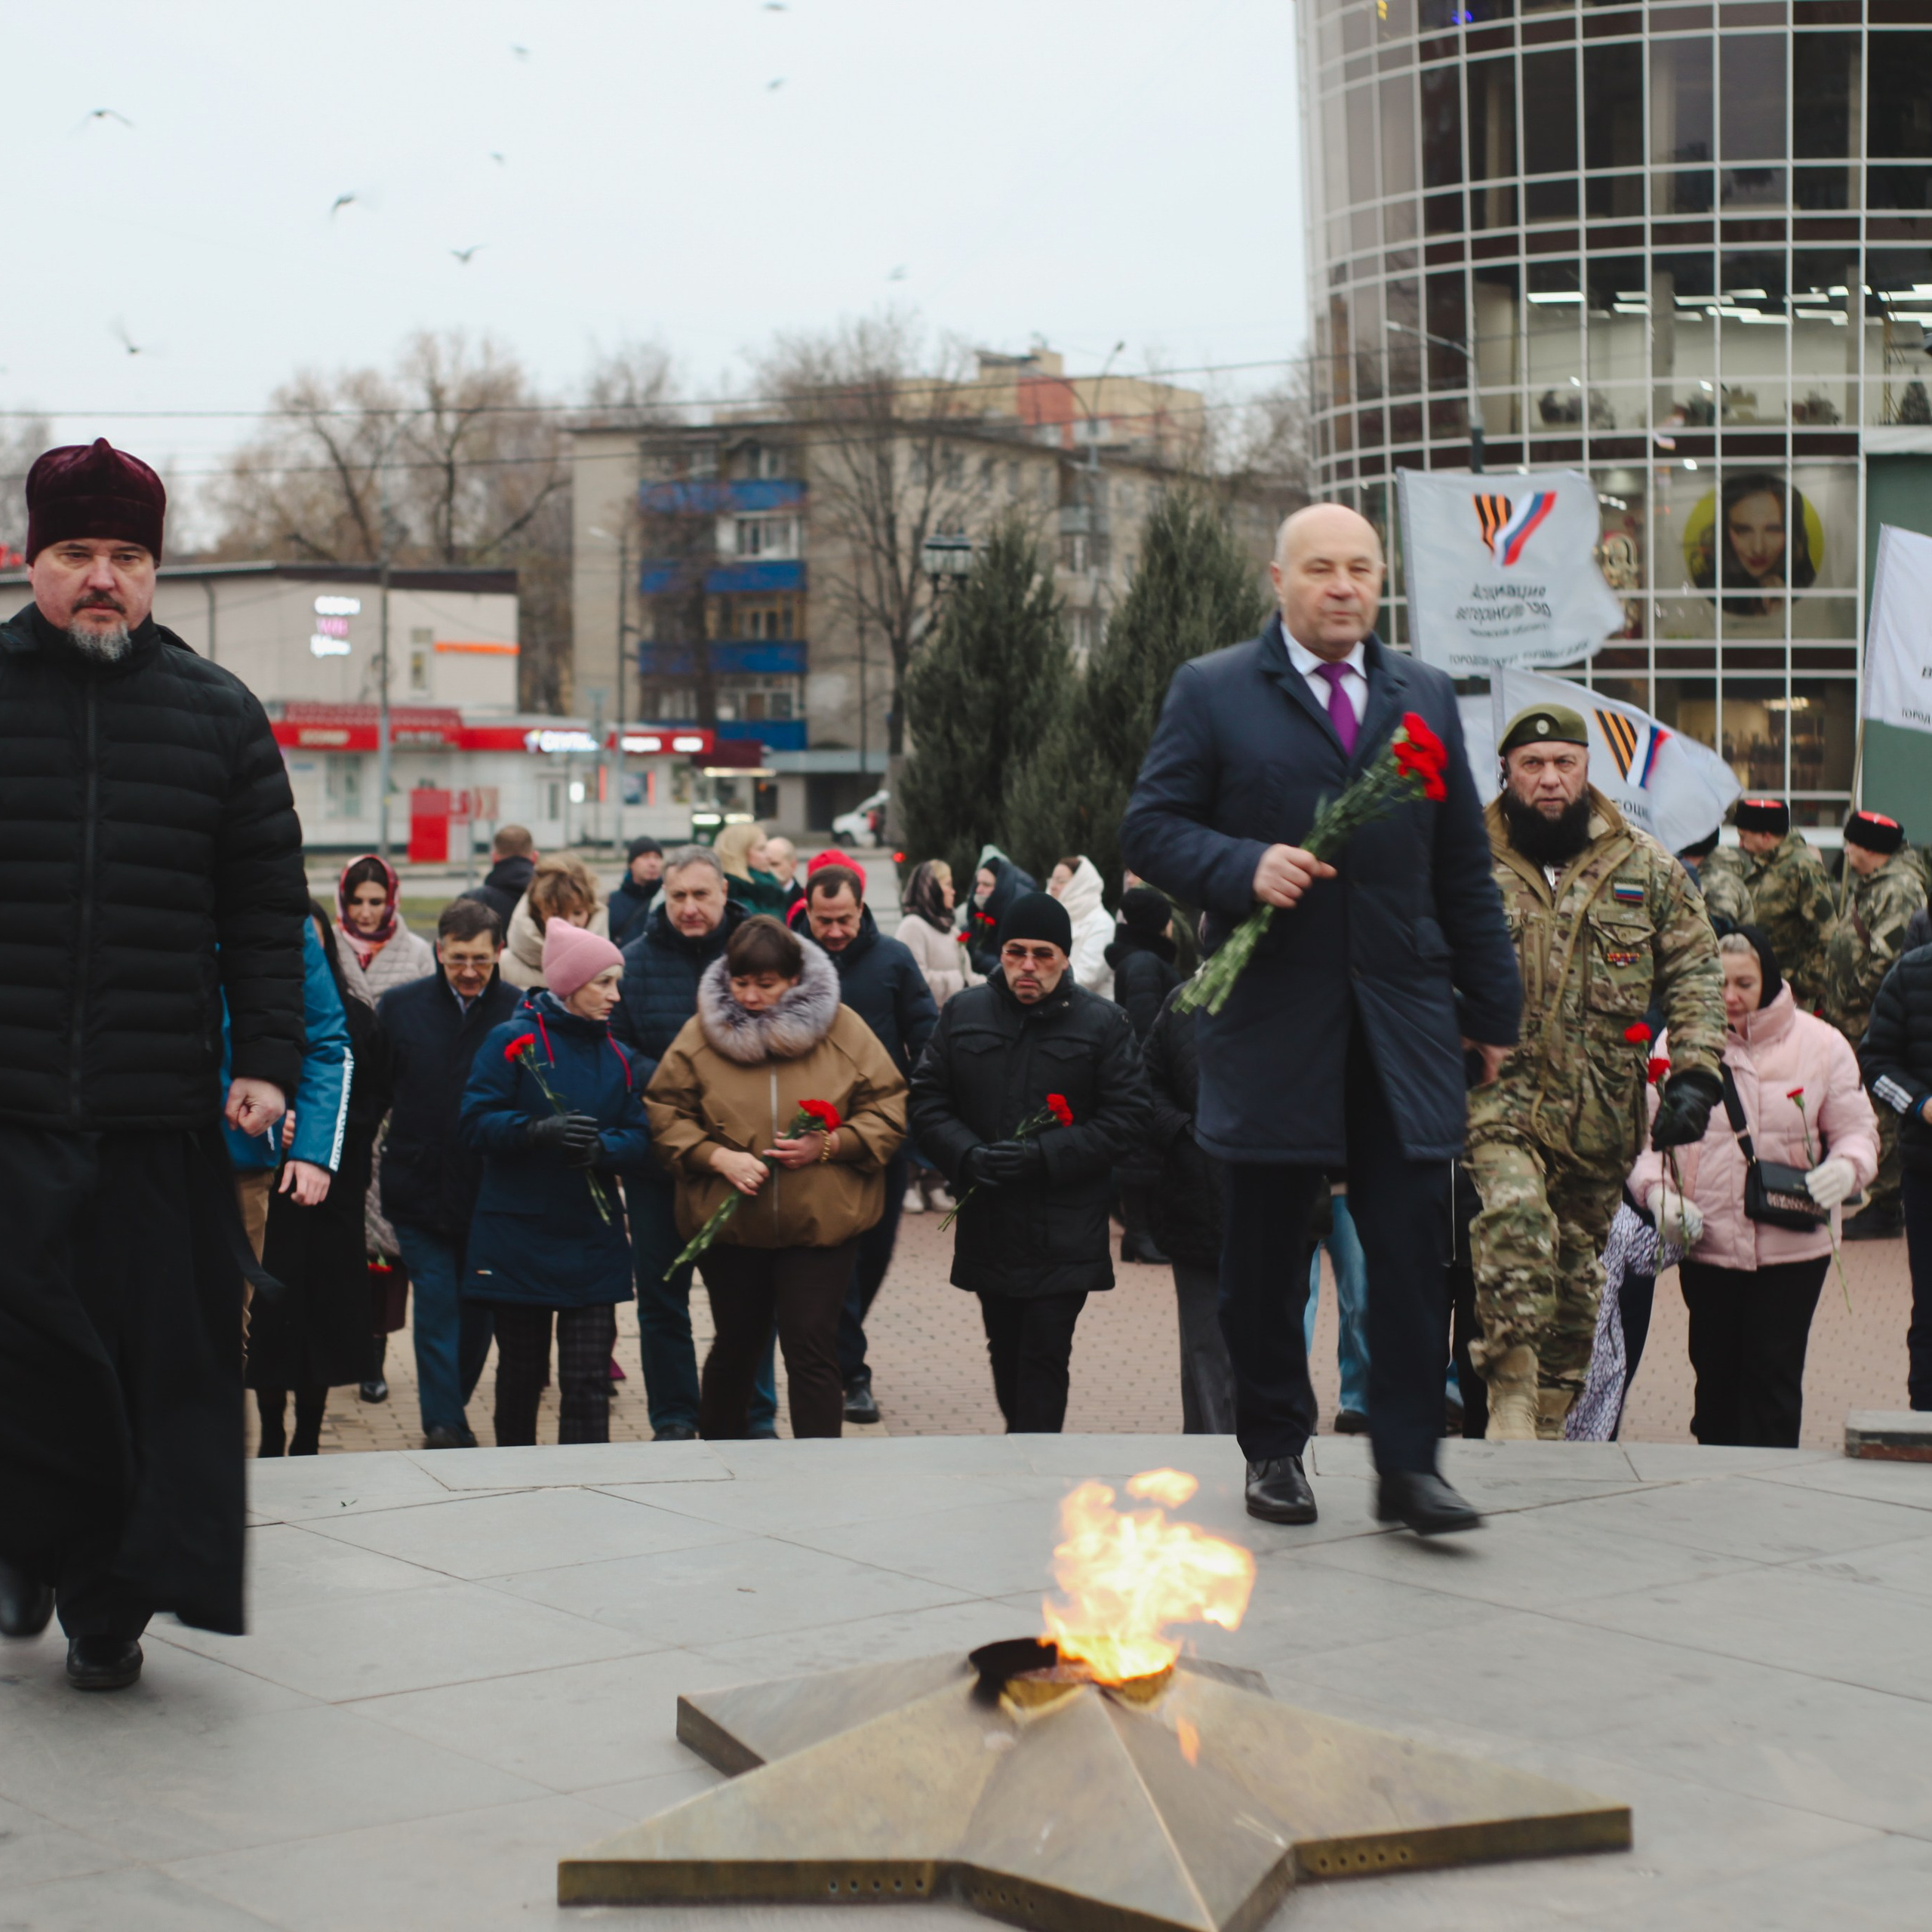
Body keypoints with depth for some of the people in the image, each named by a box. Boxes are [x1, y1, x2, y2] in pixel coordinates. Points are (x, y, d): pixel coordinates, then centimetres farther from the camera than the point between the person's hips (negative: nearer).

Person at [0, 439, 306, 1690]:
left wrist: (268, 1059, 0)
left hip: (162, 1116, 1)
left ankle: (110, 1604, 13)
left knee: (159, 1364, 2)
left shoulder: (218, 715, 10)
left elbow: (268, 908, 9)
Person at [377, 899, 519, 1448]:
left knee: (478, 1311, 10)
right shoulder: (400, 1007, 3)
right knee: (436, 1306, -5)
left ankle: (450, 1415, 27)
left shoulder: (522, 1012, -3)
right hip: (420, 1191, 0)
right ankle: (444, 1425, -2)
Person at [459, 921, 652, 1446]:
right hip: (517, 1240, -3)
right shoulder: (512, 1039, -4)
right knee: (521, 1374, 10)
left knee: (588, 1381, -5)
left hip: (592, 1242, 3)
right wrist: (538, 1130, -29)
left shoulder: (616, 1058, 9)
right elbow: (475, 1122, -13)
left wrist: (601, 1147, -18)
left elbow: (639, 1141, 3)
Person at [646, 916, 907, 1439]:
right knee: (736, 1344, 15)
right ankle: (716, 1450, 37)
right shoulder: (700, 1033, -1)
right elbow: (665, 1115, 2)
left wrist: (829, 1145, -14)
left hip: (822, 1224, -1)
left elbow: (889, 1109, 0)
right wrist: (716, 1157, -14)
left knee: (812, 1348, -5)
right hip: (727, 1221, 2)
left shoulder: (843, 1029, -3)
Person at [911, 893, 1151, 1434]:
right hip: (988, 1226, 4)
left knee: (1044, 1356, -8)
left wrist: (1044, 1156, -17)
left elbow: (1126, 1120, -6)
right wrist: (968, 1157, -13)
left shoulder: (1103, 1022, -2)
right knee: (1007, 1353, 15)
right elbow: (927, 1102, 6)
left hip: (1065, 1231, -4)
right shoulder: (963, 1014, 7)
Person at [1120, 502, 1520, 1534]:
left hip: (1402, 1017, 2)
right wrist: (1243, 867, -18)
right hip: (1272, 1016, -2)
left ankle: (1408, 1464, 0)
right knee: (1265, 1252, 6)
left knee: (1413, 1240, -5)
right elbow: (1149, 827, 0)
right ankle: (1274, 1450, 21)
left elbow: (1463, 866, 15)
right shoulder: (1211, 692, 5)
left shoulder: (1427, 696, 14)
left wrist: (1493, 1006, 13)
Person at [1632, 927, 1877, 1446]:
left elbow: (1855, 1129, 6)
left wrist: (1845, 1167, -17)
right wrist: (1657, 1192, -15)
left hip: (1792, 1246, -1)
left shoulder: (1820, 1043, 2)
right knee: (1716, 1371, 10)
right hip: (1705, 1243, 1)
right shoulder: (1677, 1043, 3)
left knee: (1773, 1372, -3)